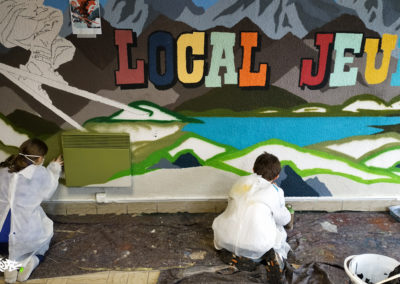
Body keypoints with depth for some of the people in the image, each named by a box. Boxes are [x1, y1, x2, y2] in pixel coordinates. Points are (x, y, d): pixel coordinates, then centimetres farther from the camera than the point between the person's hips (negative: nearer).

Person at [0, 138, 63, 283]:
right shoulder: (40, 173, -7)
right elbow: (46, 193, 12)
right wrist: (54, 168, 26)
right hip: (26, 239, -4)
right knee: (47, 228, 30)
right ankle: (30, 261, 6)